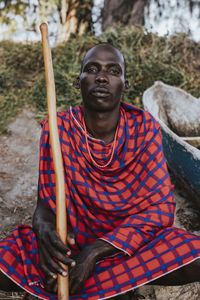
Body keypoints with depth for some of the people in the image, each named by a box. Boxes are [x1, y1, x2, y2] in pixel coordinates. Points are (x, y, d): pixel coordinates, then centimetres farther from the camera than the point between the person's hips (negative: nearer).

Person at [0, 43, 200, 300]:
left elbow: (159, 207, -15)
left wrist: (94, 252, -26)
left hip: (130, 241, -1)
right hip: (72, 240, 1)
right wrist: (43, 227, -33)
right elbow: (47, 199, -6)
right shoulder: (58, 128, -10)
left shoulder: (143, 126, -12)